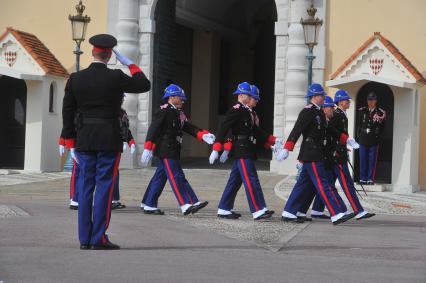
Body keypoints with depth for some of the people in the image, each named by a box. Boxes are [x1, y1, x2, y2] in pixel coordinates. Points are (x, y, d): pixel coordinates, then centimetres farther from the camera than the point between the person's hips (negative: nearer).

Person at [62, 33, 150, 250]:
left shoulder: (75, 79, 2)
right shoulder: (115, 78, -10)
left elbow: (67, 113, 5)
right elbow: (144, 85, 3)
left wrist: (71, 144, 11)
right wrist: (129, 64, 10)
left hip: (84, 142, 4)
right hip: (109, 141, -4)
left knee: (85, 187, 9)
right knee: (104, 187, 0)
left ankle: (85, 239, 10)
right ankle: (98, 238, -1)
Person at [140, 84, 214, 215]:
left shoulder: (179, 113, 15)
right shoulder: (163, 110, -11)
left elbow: (189, 127, 10)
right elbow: (153, 129, -16)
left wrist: (203, 135, -5)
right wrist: (148, 149, -21)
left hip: (173, 150, 9)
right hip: (166, 150, -9)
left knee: (160, 177, 11)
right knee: (176, 176, -10)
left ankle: (148, 205, 17)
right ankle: (187, 205, -11)